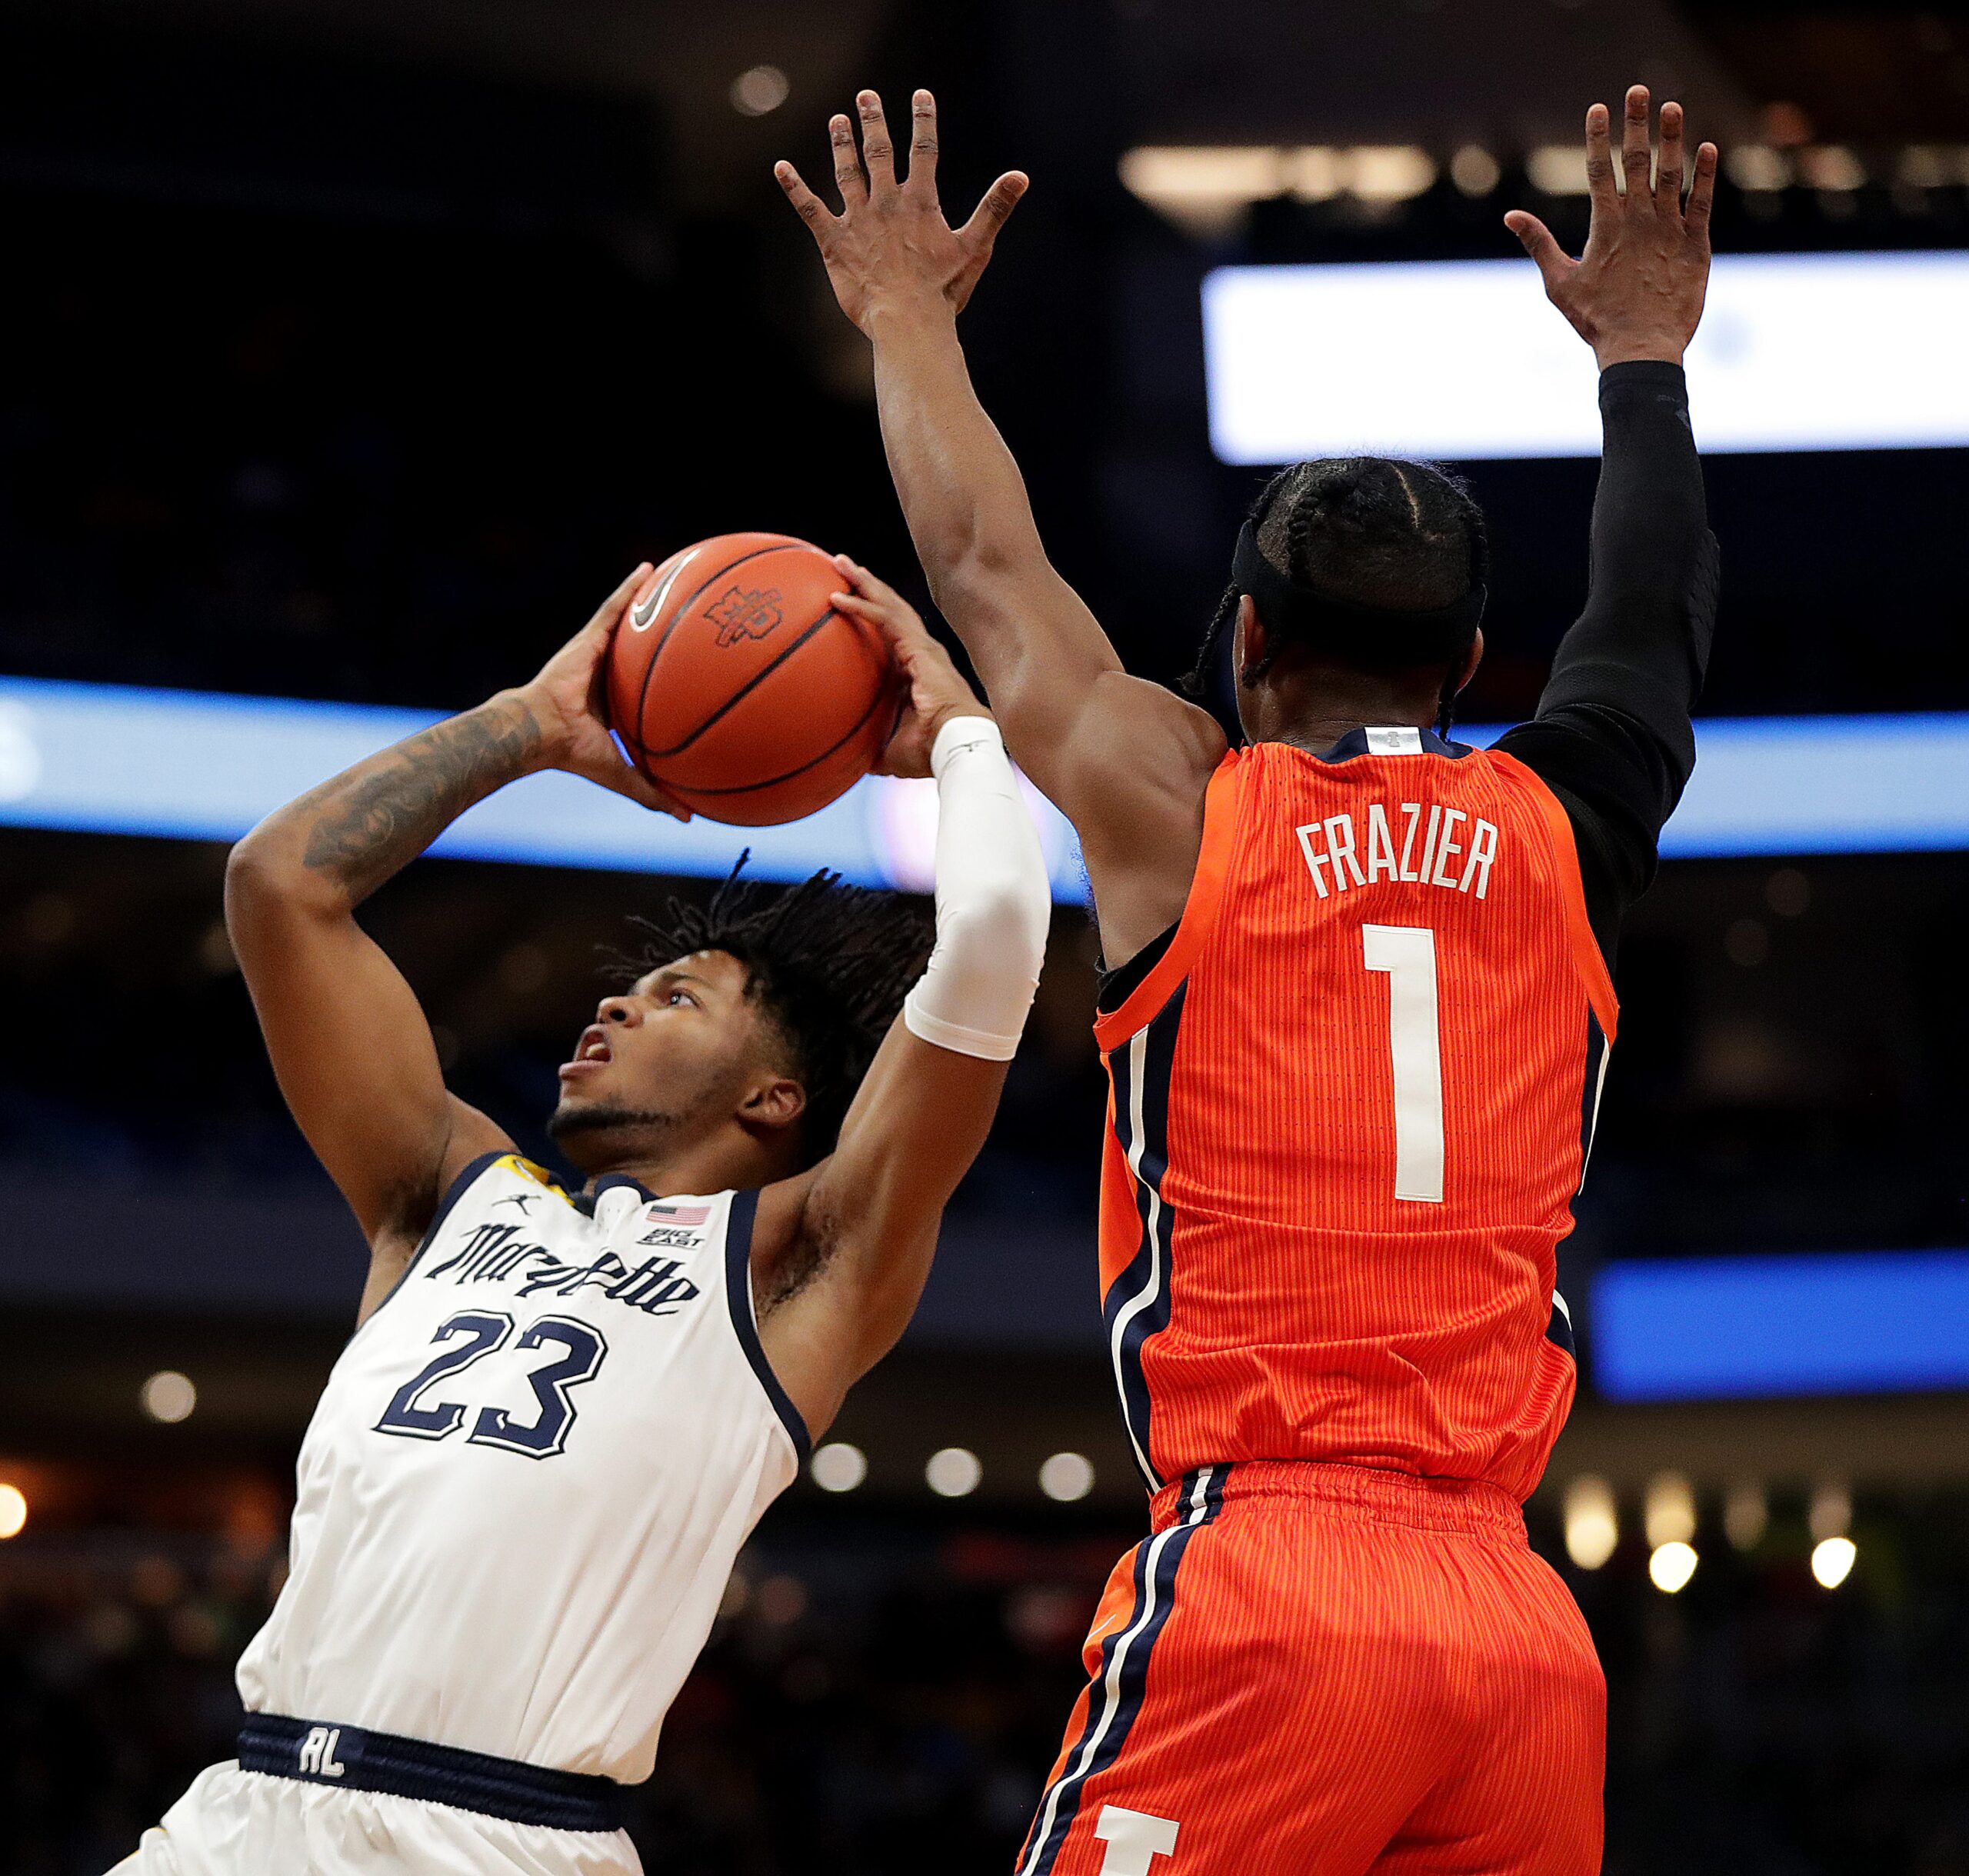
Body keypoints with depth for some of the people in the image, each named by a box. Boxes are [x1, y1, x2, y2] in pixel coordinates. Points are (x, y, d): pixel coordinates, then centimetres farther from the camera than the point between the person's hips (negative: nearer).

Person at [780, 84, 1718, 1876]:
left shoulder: (1171, 806, 5)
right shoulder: (1563, 833, 12)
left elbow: (983, 564, 21)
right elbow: (1662, 624, 33)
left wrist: (911, 319, 38)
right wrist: (1644, 349, 47)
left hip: (1253, 1594, -3)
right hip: (1532, 1636, 4)